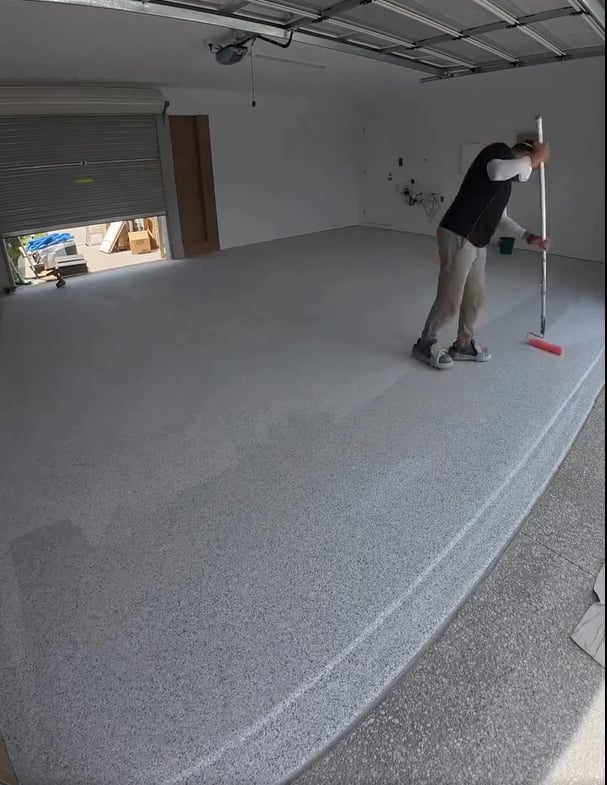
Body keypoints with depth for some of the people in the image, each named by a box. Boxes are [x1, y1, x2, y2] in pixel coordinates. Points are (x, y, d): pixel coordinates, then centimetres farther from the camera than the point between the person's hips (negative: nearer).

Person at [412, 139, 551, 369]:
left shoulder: (506, 181, 24)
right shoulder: (500, 150, -2)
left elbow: (501, 219, 25)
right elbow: (497, 171, -27)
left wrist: (528, 237, 14)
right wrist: (533, 157, -14)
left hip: (477, 243, 10)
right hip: (458, 238, -10)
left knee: (475, 296, 16)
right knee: (450, 300, -4)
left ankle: (463, 344, 31)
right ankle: (425, 345, 13)